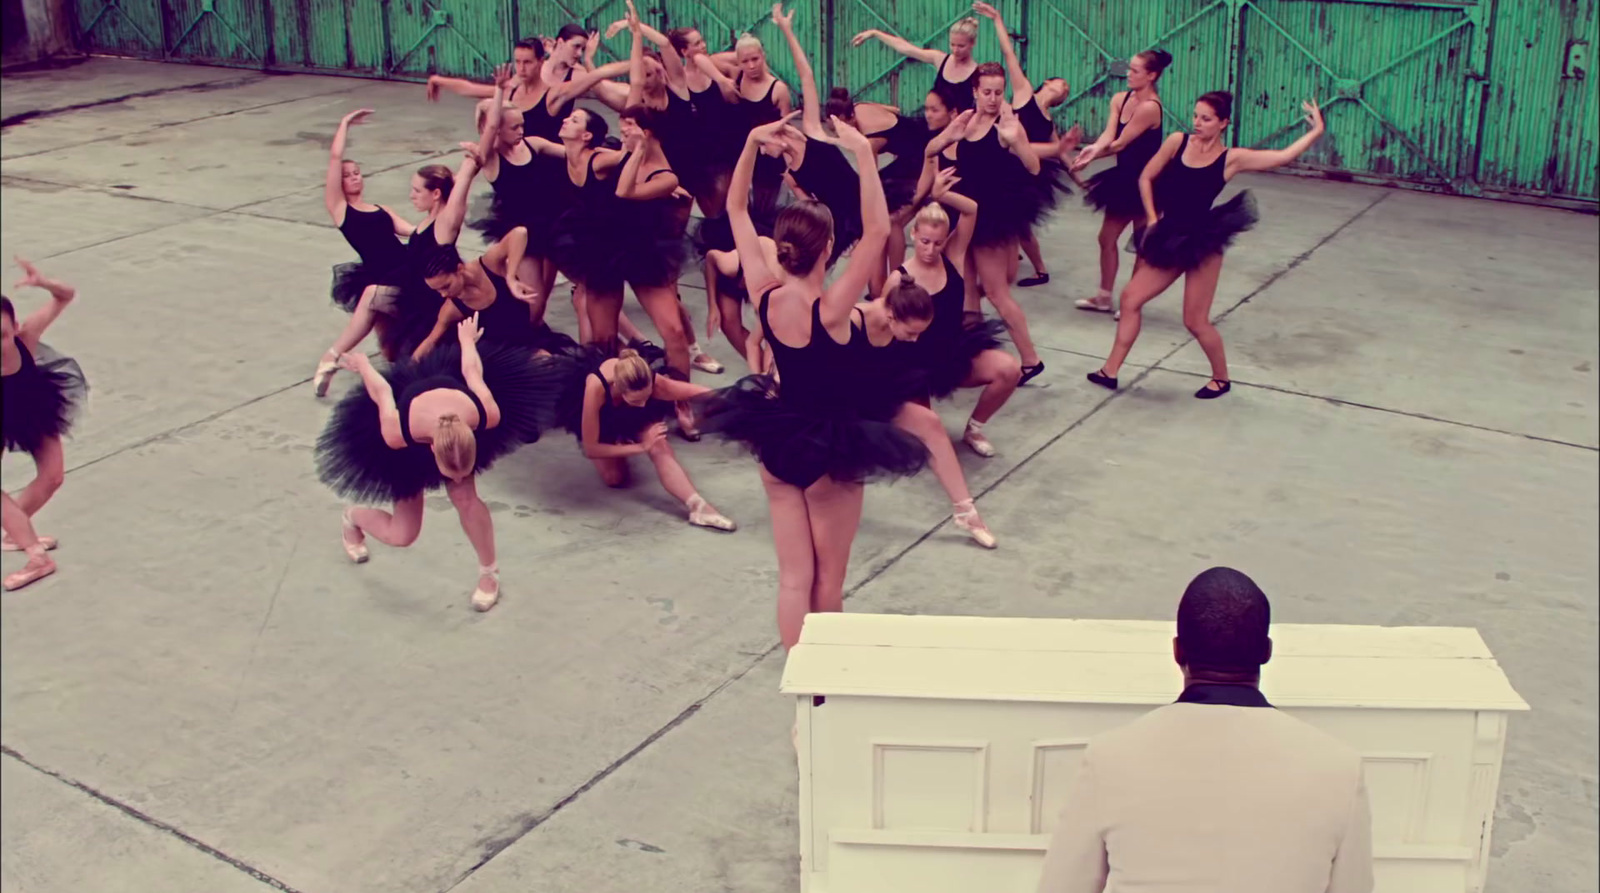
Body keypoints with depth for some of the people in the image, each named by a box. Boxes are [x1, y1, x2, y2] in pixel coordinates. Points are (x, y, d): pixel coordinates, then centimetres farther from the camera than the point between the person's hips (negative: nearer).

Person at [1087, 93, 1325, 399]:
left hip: (1202, 245, -4)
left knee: (1196, 321, 1)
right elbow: (1146, 178, 7)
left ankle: (1221, 378, 25)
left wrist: (1317, 131, -14)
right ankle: (1110, 371, 15)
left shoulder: (1231, 158, -9)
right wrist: (1152, 218, 2)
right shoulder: (1177, 142, -1)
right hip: (1170, 240, 5)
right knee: (1130, 298, 4)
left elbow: (1283, 156, -14)